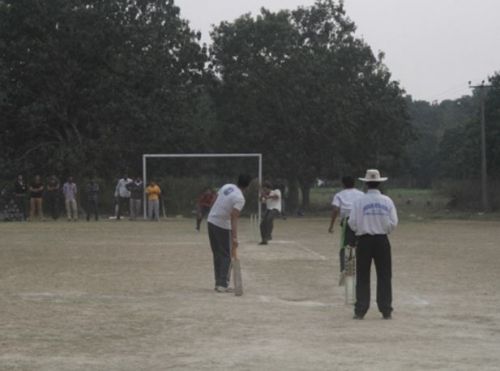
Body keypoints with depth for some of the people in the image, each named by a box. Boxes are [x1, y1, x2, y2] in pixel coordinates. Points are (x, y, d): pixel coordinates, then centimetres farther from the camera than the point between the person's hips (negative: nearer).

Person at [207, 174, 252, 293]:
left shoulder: (226, 186, 5)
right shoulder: (240, 198, -17)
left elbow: (214, 202, 13)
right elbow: (233, 217, -25)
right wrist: (234, 237, -28)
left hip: (211, 220, 7)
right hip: (222, 226, -7)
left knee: (217, 254, 14)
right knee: (226, 256, 1)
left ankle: (218, 283, 16)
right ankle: (223, 284, -6)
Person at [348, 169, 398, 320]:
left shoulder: (359, 202, -7)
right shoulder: (387, 201, -2)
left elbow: (353, 224, -6)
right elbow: (393, 223, 0)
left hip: (364, 240, -1)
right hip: (382, 240, 1)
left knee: (363, 277, 4)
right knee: (384, 276, 6)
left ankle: (360, 311, 2)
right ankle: (386, 310, 5)